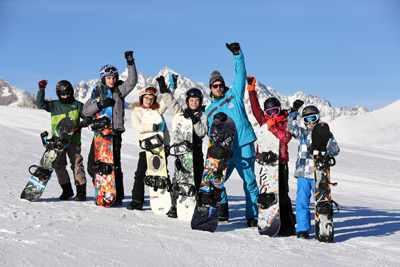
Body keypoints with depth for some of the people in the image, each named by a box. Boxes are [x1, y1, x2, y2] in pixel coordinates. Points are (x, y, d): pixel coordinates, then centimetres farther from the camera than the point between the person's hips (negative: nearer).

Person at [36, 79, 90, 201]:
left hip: (73, 140, -3)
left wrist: (81, 124, -9)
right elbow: (40, 103, 5)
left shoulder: (77, 105, 8)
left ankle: (81, 191, -4)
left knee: (77, 164, -8)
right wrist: (41, 90, -3)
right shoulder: (54, 105, 13)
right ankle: (67, 190, 13)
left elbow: (87, 117, 9)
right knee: (59, 165, 2)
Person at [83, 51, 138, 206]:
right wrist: (100, 104, -17)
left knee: (115, 165, -7)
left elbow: (132, 81, -8)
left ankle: (118, 197, 0)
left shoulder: (119, 91, 7)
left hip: (115, 133, -3)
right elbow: (85, 111, -1)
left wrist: (130, 63, -17)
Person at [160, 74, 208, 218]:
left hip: (196, 150, -1)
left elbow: (202, 132, -5)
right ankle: (175, 206, -1)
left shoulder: (202, 115, 6)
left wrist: (194, 121, -18)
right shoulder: (181, 112, 13)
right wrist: (164, 90, 5)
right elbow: (171, 102, 13)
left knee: (196, 181, -1)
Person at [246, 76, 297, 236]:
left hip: (280, 162, -5)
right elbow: (255, 107, 14)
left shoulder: (285, 123, 1)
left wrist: (273, 127, -19)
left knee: (282, 194, -7)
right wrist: (251, 88, 10)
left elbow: (286, 137, -14)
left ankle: (287, 226, -4)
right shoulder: (264, 120, 13)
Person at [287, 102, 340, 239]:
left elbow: (335, 149, 1)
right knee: (302, 201, 0)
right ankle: (303, 229, 8)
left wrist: (323, 151, -18)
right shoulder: (303, 133, 15)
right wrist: (294, 111, -9)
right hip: (303, 173, 2)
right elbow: (291, 127, -2)